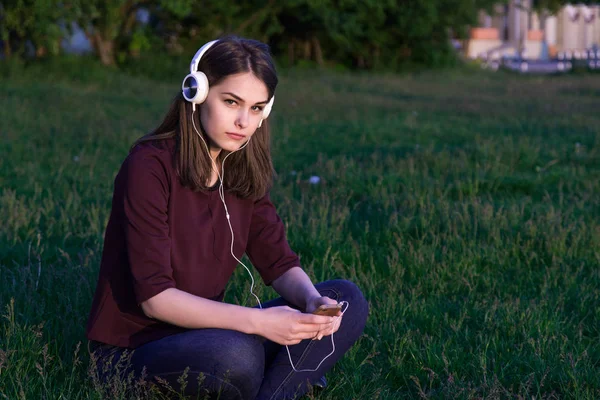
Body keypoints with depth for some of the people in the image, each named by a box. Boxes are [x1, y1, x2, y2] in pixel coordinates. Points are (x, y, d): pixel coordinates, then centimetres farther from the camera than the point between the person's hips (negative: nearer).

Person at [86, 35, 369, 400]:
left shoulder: (245, 171, 2)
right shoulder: (149, 166, -18)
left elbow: (279, 262, 0)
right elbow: (155, 296, -24)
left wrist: (312, 300, -23)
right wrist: (256, 321, -32)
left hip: (203, 330, 7)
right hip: (132, 348, -7)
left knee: (347, 300, -7)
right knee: (236, 355, -37)